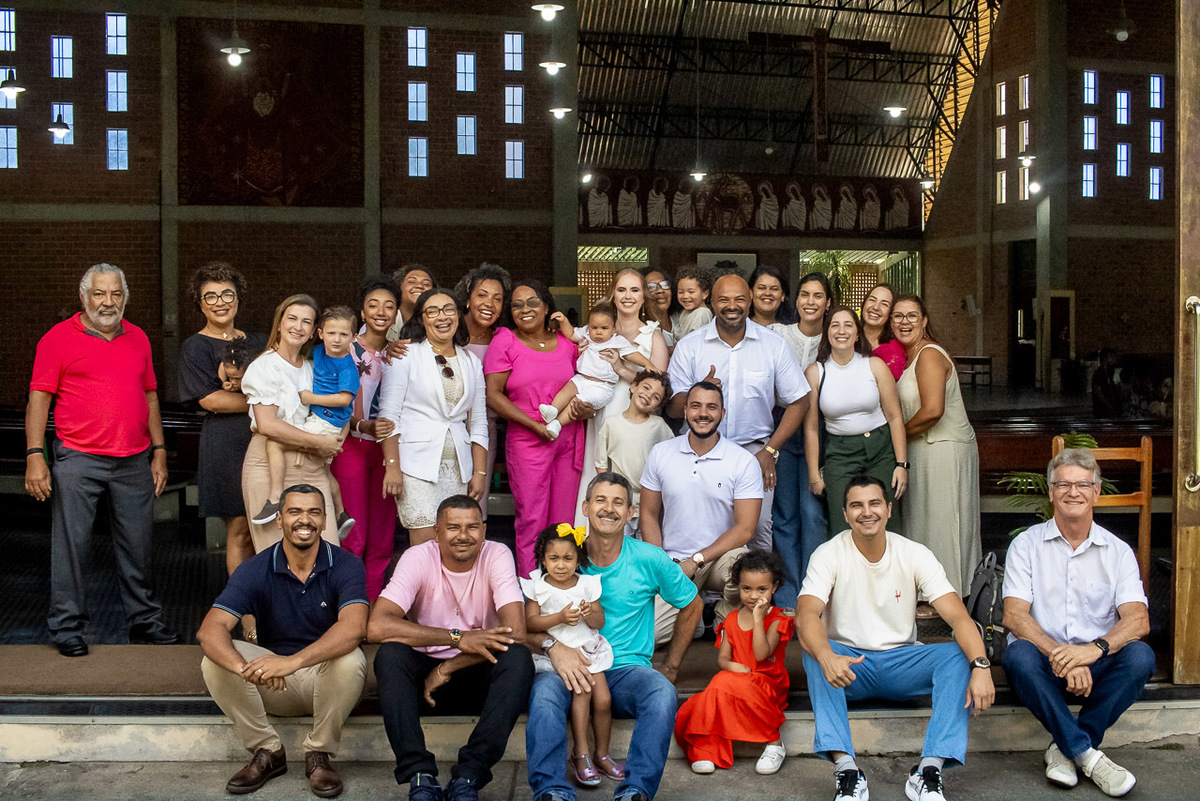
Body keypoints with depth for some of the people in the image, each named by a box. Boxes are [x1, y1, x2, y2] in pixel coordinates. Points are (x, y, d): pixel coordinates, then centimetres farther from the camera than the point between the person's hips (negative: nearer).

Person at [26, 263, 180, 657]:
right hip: (77, 461, -4)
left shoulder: (138, 338, 12)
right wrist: (35, 456, -11)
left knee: (137, 544, 10)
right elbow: (38, 398, -4)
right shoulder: (59, 338, -1)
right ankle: (67, 628, 14)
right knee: (70, 543, 2)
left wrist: (159, 452, 12)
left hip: (134, 461, 4)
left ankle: (145, 620, 23)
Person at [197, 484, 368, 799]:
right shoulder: (255, 570, -9)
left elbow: (354, 627, -31)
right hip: (275, 689, 2)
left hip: (327, 676, -2)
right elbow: (210, 630, -22)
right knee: (215, 662, -22)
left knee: (349, 659, -34)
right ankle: (267, 751, -4)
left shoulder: (345, 566, -13)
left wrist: (294, 661, -47)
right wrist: (246, 669, -44)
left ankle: (319, 754, -10)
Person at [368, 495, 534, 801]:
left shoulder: (497, 556, -10)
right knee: (389, 655, -30)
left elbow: (515, 632, -22)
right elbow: (377, 626, -27)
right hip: (425, 669, 0)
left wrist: (447, 669, -22)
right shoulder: (418, 558, -12)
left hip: (480, 674, 0)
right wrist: (458, 638, -31)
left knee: (518, 657, -30)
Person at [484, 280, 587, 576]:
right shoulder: (505, 342, -1)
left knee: (564, 518, 7)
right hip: (527, 440, -3)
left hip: (570, 438, 4)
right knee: (531, 519, -2)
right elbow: (493, 394, -7)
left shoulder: (565, 341, 10)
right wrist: (535, 425, -13)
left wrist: (586, 403, -1)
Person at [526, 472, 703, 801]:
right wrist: (553, 645, -21)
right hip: (573, 669, 0)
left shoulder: (649, 560, 3)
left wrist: (670, 666, 14)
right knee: (544, 689, -34)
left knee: (663, 692, -33)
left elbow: (692, 606, 17)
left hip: (628, 670, 0)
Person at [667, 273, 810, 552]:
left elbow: (798, 401, 6)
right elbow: (672, 408, 1)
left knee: (759, 526, -12)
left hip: (755, 450, 0)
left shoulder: (774, 345, 3)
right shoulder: (688, 347, 1)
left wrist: (769, 451, -1)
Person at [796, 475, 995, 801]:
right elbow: (806, 615, -25)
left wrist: (981, 666, -34)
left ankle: (929, 772, -30)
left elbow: (958, 616, -14)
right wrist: (827, 658, -47)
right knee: (814, 654, -33)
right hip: (848, 663, -2)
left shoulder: (914, 554, -4)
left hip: (902, 663, 2)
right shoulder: (829, 555, -9)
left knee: (959, 655, -24)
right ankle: (846, 769, -37)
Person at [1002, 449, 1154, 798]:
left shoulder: (1118, 552, 6)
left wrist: (1096, 648, -29)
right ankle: (1088, 756, -23)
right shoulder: (1026, 544, 3)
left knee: (1140, 656, -28)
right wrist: (1058, 654, -26)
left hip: (1097, 664, 2)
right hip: (1045, 661, -1)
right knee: (1019, 654, -33)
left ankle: (1066, 749, -17)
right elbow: (1014, 615, -9)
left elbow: (1138, 619, -8)